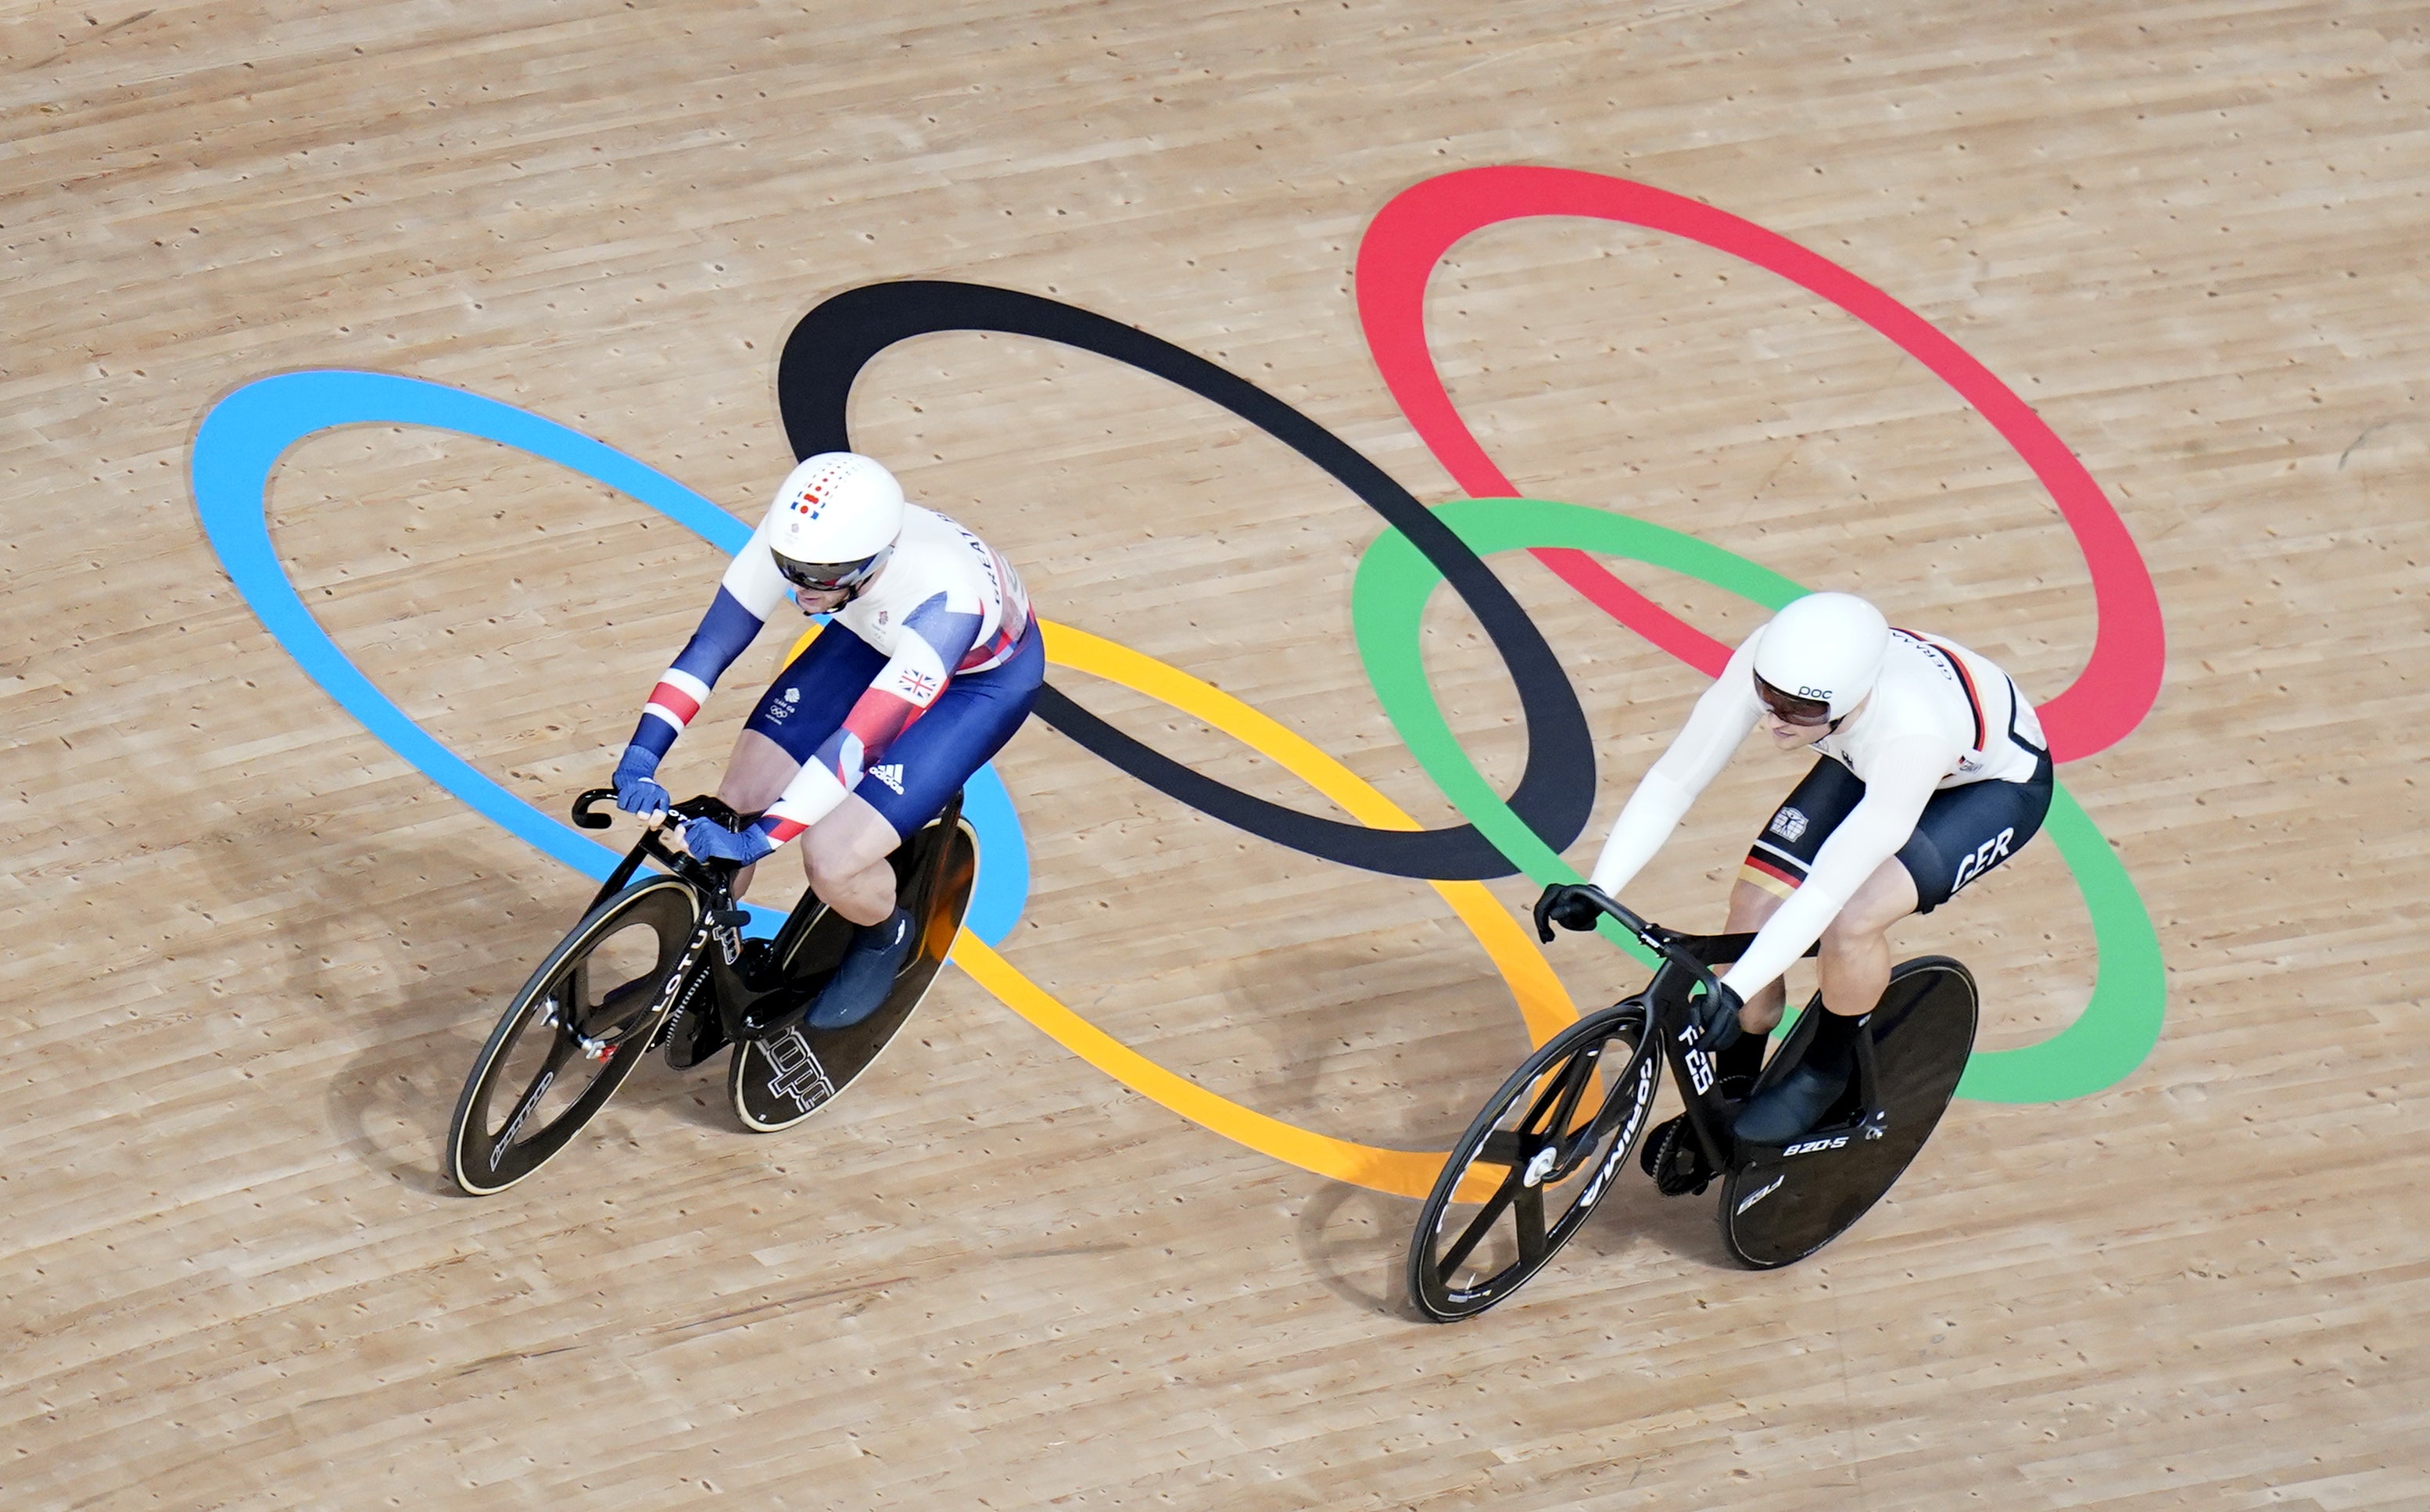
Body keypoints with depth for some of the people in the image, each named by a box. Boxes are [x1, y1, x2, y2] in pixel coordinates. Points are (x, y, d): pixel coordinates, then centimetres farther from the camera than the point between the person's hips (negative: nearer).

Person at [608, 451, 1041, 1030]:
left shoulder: (943, 598, -43)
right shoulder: (795, 537, -30)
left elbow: (861, 740, -44)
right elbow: (711, 643, -25)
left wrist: (758, 839, -49)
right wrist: (641, 756, -36)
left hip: (983, 674, -5)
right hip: (874, 637, 5)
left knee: (832, 858, -19)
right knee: (737, 804, -6)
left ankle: (886, 937, 16)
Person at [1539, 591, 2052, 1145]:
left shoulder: (1913, 732, -45)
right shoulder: (1767, 662, -33)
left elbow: (1828, 889, -44)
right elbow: (1672, 781, -27)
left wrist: (1733, 989, -49)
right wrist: (1597, 890, -37)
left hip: (1995, 784, -5)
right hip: (1865, 761, 5)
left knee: (1851, 920, -28)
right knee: (1753, 906, -10)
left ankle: (1825, 1071, 3)